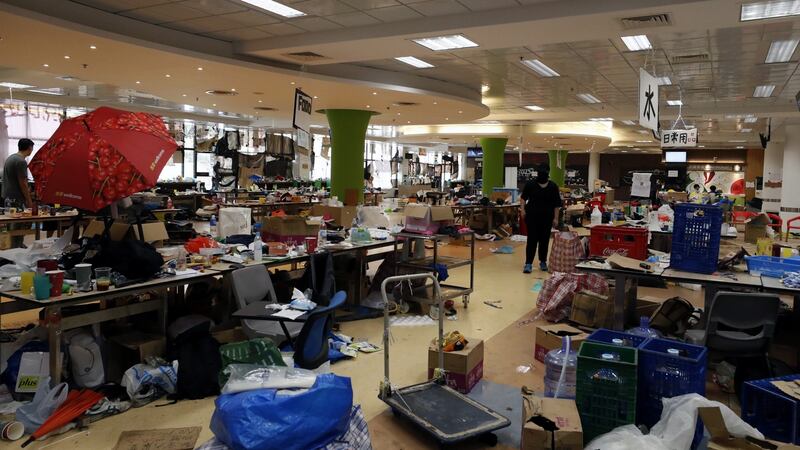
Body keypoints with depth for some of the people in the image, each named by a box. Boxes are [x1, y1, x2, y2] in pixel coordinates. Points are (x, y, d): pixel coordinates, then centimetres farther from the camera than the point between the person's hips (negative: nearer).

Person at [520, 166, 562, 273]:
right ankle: (528, 263, -4)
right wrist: (523, 210, -1)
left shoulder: (553, 186, -1)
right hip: (532, 216, -1)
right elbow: (524, 197, 9)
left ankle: (543, 262, 22)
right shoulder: (530, 184, -3)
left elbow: (556, 204, 2)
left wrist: (555, 218, -2)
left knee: (545, 240, 8)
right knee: (532, 239, -5)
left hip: (547, 217, 2)